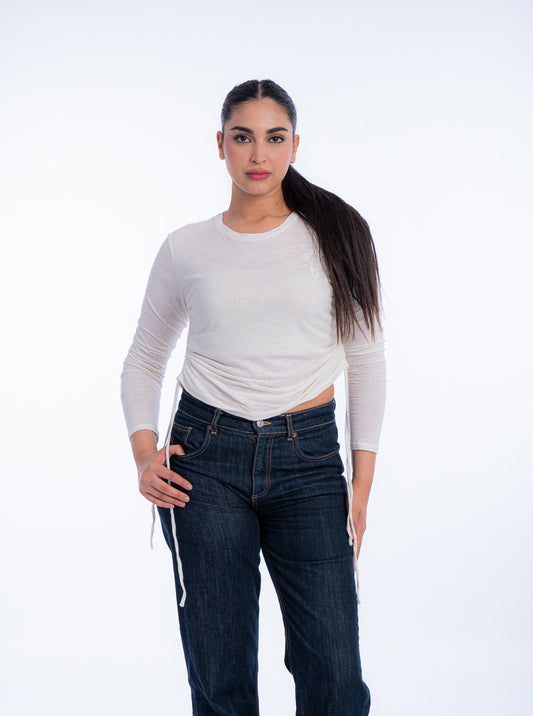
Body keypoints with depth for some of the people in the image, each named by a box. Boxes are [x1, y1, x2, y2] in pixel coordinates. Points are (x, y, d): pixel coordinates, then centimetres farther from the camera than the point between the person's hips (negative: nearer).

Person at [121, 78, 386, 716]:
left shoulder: (335, 234, 3)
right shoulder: (185, 249, 5)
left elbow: (365, 360, 6)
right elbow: (144, 360, 15)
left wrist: (362, 481, 2)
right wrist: (144, 453, -1)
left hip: (309, 461, 0)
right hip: (207, 458, 1)